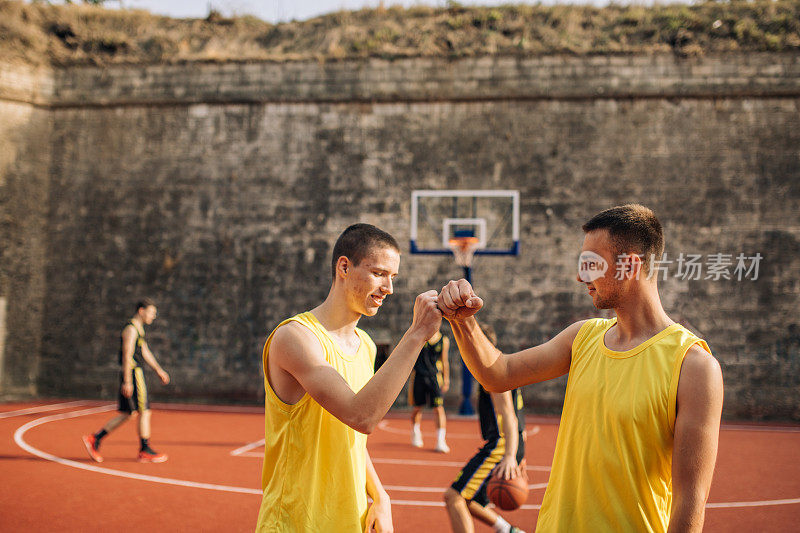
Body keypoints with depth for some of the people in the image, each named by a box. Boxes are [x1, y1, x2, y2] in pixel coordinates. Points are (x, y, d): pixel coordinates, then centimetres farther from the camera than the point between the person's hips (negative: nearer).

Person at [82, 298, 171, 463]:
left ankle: (95, 439, 11)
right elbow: (127, 356, -19)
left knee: (125, 414, 10)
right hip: (133, 374, -10)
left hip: (130, 376, 10)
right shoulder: (131, 329, -13)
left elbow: (145, 352, 25)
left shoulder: (138, 329, 19)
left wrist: (158, 370, 22)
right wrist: (127, 382, -22)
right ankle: (144, 450, 3)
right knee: (144, 411, -4)